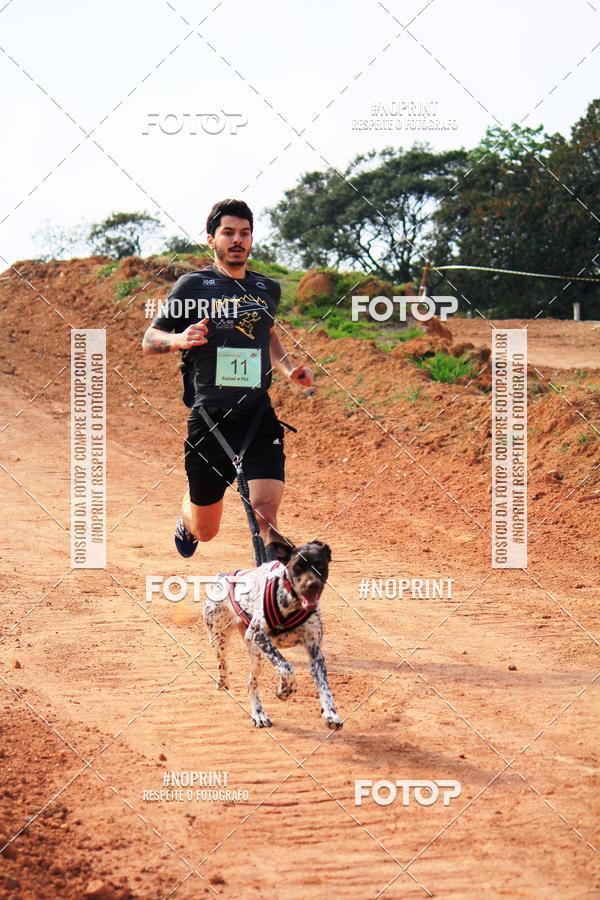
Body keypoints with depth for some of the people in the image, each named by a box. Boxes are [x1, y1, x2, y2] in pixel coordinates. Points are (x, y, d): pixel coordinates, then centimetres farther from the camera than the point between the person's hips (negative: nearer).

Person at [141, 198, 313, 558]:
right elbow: (149, 340, 0)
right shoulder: (193, 285, -1)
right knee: (205, 531, 13)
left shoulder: (268, 289, 12)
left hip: (259, 418, 2)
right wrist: (179, 339, -22)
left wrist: (289, 370, 14)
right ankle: (188, 516, 49)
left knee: (266, 512, -19)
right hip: (209, 418, -2)